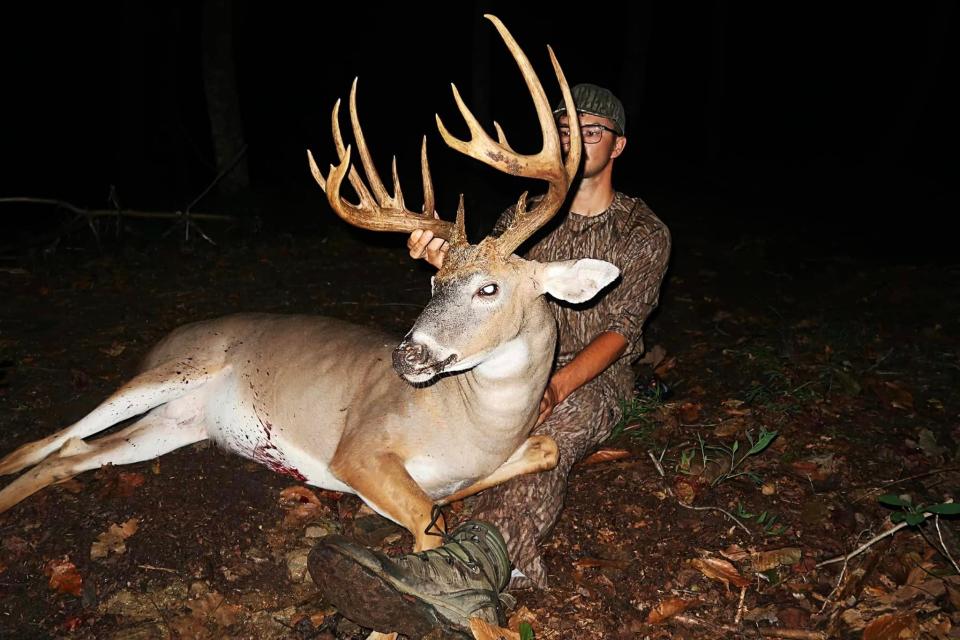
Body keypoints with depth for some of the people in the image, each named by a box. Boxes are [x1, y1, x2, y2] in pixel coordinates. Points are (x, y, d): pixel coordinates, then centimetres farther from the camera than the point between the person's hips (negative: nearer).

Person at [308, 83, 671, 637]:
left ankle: (469, 562, -67)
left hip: (592, 378, -9)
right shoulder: (524, 215, 12)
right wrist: (449, 263, -28)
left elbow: (619, 330, -11)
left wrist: (555, 387, -31)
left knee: (554, 427, -41)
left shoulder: (644, 233, 2)